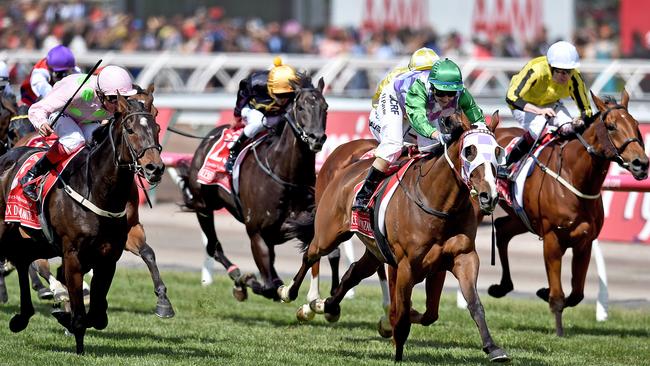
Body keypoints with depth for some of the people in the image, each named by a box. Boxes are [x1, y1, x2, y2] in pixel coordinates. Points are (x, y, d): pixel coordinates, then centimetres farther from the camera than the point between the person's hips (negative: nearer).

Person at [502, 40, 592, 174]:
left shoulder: (574, 78, -26)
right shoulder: (536, 71, -38)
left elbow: (586, 111, -18)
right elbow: (511, 98, -46)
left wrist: (578, 122, -42)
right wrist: (539, 110, -59)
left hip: (551, 104, 4)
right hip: (525, 105, -4)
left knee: (570, 129, -24)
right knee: (539, 130, -34)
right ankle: (508, 165, -16)